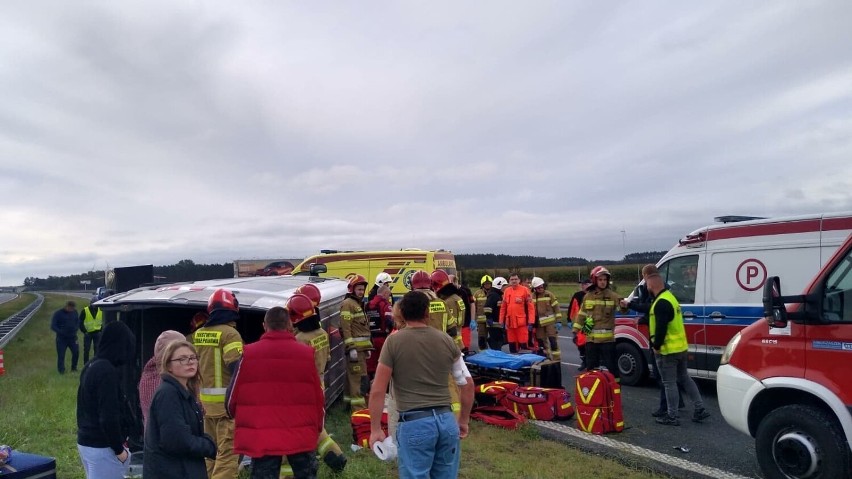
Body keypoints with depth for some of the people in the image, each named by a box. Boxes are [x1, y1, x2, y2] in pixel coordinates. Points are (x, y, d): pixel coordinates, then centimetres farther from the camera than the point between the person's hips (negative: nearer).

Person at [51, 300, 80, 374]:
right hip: (62, 338, -3)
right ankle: (61, 371, 11)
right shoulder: (58, 313, -7)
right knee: (61, 355, -1)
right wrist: (61, 332, -22)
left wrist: (75, 330, -1)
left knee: (76, 352, 1)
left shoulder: (74, 312, 5)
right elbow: (53, 326, -8)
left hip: (72, 337, 3)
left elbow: (77, 322, 17)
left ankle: (74, 368, 20)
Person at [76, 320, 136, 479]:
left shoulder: (90, 366, 7)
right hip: (102, 447, -9)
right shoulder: (108, 371, -21)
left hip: (85, 441, 9)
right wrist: (119, 449, -13)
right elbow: (108, 417, -23)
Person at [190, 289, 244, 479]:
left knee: (212, 449, 21)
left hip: (207, 400, 7)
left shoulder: (198, 334, 8)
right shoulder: (230, 333, -15)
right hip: (228, 400, -7)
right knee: (228, 452, -4)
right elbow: (237, 367, -20)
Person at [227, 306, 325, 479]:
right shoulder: (306, 354, -5)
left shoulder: (248, 354, -6)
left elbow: (232, 397, 2)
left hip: (260, 438, 0)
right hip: (301, 436, 0)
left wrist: (242, 420, 23)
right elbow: (318, 398, 0)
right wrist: (317, 428, 16)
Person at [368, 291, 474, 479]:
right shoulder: (447, 341, 5)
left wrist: (375, 429, 1)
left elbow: (378, 390, -6)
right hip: (446, 420, 4)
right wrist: (464, 420, 20)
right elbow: (467, 385, 9)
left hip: (415, 423, -4)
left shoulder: (394, 341, -4)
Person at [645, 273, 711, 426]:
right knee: (684, 378, 19)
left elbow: (661, 328, -25)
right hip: (681, 347, 10)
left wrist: (656, 346, -16)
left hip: (668, 350, -10)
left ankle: (672, 417, 7)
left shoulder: (661, 303, -21)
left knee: (669, 383, 0)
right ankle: (700, 409, 23)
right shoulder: (669, 297, 12)